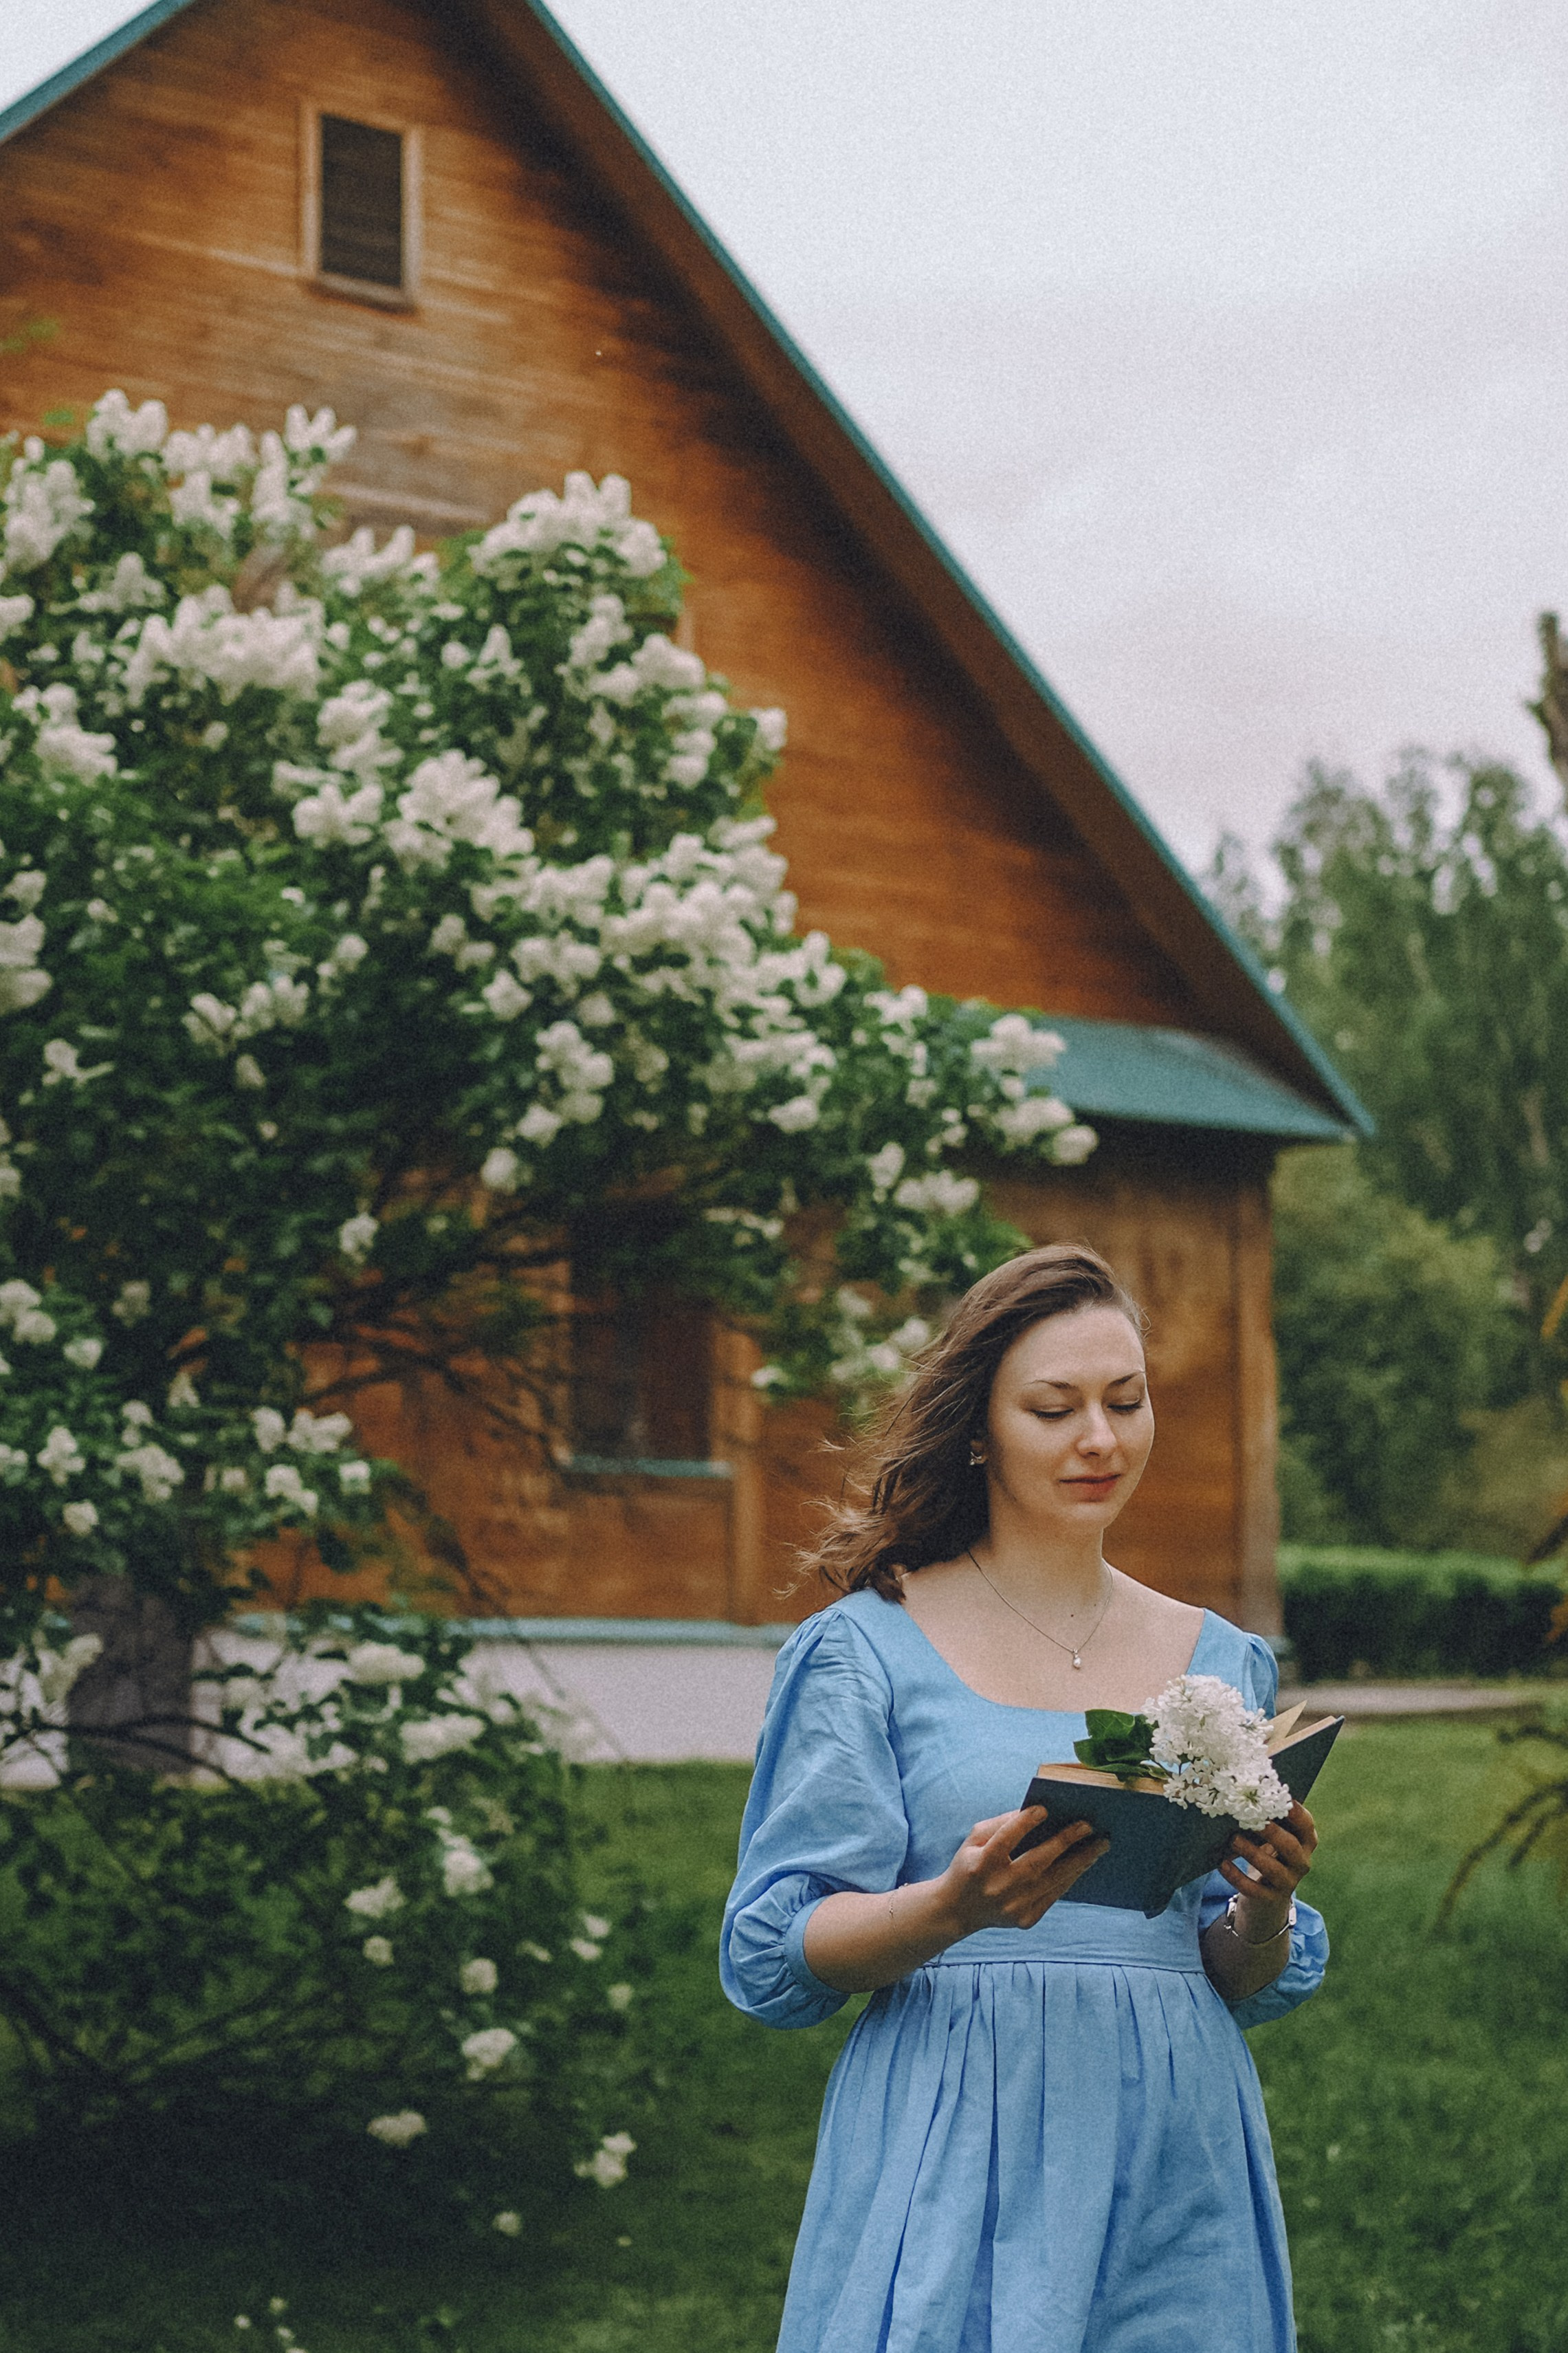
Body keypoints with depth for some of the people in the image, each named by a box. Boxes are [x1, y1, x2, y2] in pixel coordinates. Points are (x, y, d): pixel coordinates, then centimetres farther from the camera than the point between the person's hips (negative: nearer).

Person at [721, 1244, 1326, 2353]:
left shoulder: (1223, 1664, 11)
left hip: (1177, 2175, 3)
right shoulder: (865, 1650, 0)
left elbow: (1248, 1989, 12)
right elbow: (772, 1957, -5)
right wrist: (957, 1905, -23)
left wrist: (1266, 1904, -10)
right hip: (958, 2170, -3)